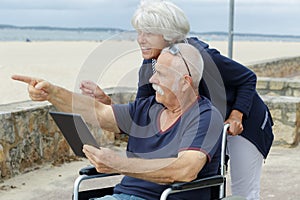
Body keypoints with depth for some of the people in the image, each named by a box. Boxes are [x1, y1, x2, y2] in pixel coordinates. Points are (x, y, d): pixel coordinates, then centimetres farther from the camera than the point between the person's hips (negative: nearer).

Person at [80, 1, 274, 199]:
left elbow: (249, 78, -18)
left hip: (241, 121, -5)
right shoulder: (149, 68, -15)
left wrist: (236, 116, -27)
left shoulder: (202, 56, -34)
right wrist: (104, 99, -29)